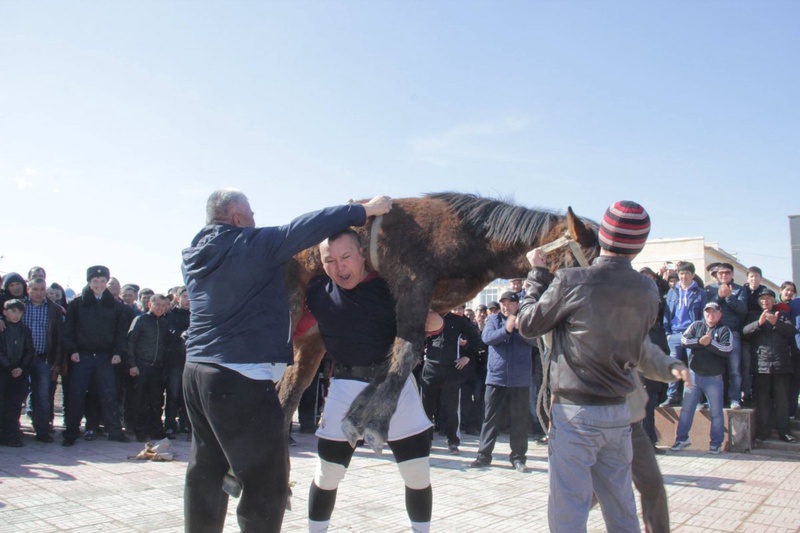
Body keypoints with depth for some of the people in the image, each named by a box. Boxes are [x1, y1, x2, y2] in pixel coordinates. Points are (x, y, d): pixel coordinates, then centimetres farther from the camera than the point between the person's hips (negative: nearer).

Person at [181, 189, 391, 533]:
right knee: (266, 482, -3)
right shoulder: (250, 245, -9)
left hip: (197, 370, 9)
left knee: (206, 472, 18)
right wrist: (364, 210, -6)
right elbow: (305, 228, -13)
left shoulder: (195, 256, 14)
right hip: (242, 376, -9)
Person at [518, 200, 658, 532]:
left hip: (575, 411, -5)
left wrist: (538, 273, 9)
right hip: (619, 412, 6)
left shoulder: (571, 281, -15)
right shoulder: (648, 291, 1)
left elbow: (528, 324, -3)